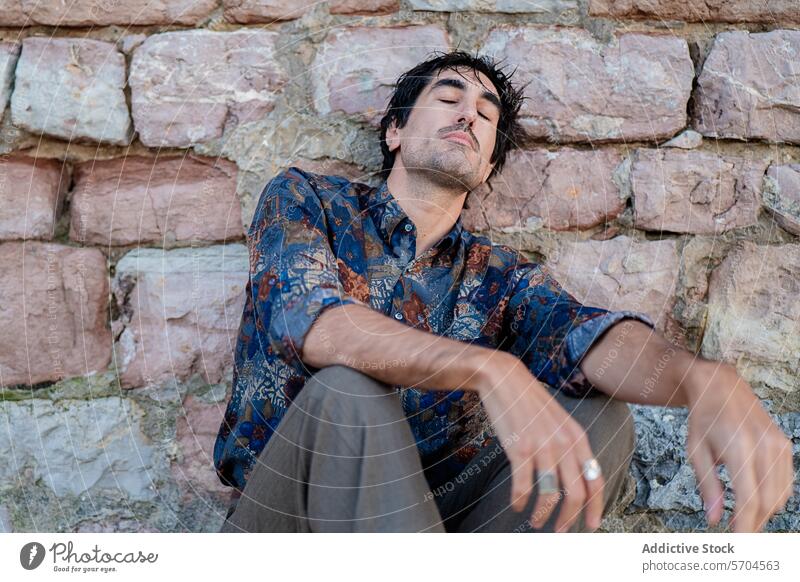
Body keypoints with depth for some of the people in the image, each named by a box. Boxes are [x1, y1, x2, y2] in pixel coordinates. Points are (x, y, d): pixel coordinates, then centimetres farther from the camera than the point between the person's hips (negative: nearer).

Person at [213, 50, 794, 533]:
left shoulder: (500, 275, 7)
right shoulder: (304, 199, -1)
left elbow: (580, 333, -15)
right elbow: (302, 315, -22)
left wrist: (706, 380, -39)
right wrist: (488, 370, -39)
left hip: (422, 512, 3)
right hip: (281, 511, -3)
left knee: (600, 422, -16)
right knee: (347, 388, -32)